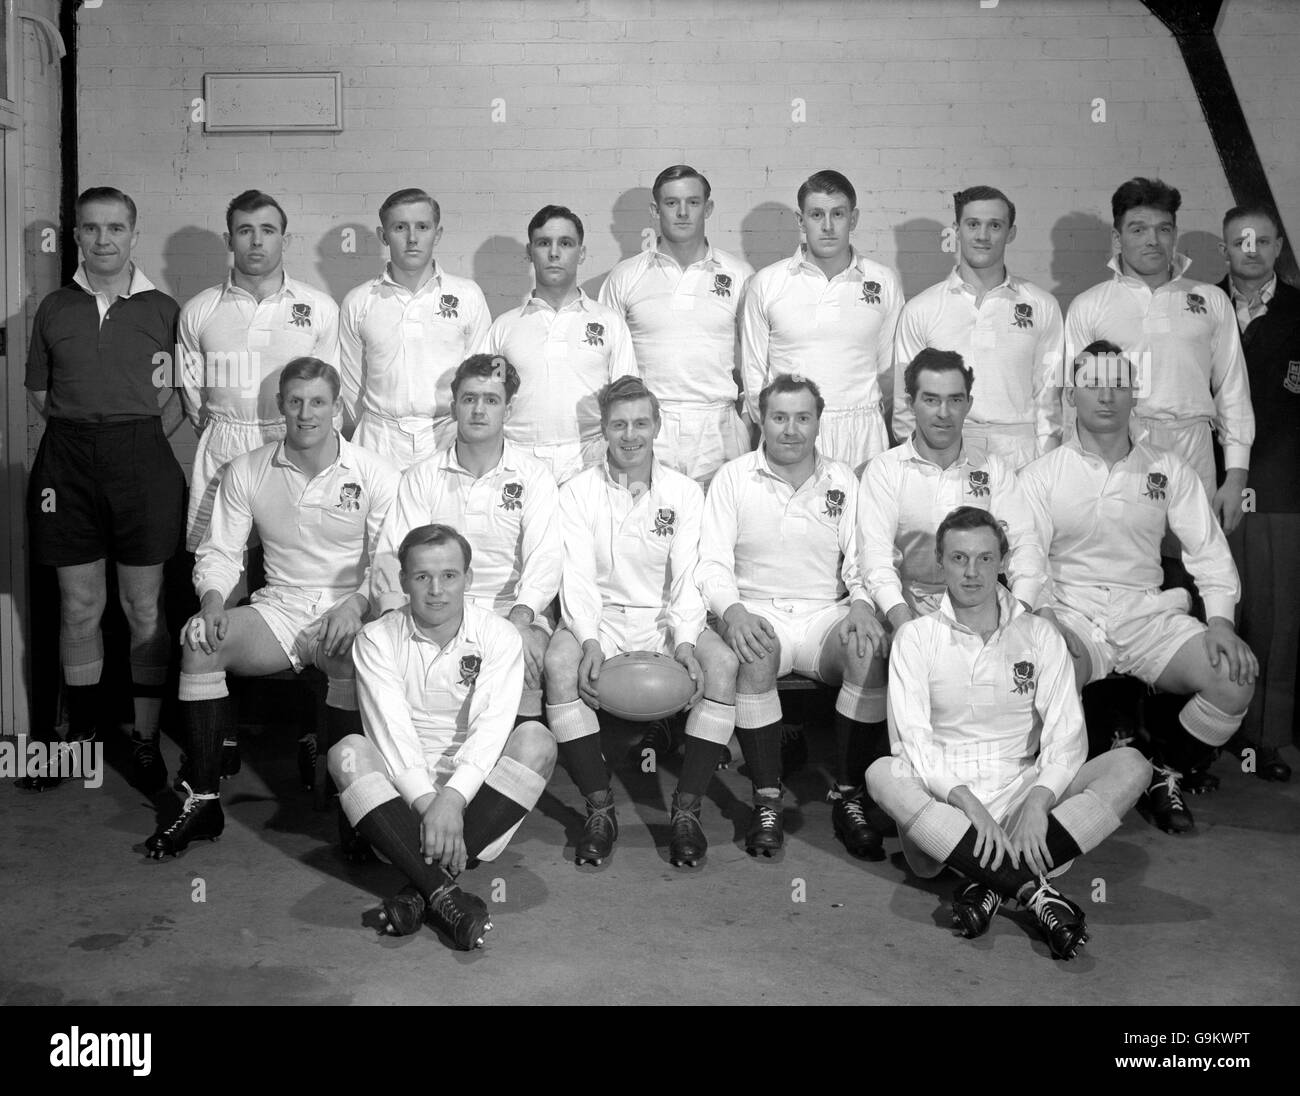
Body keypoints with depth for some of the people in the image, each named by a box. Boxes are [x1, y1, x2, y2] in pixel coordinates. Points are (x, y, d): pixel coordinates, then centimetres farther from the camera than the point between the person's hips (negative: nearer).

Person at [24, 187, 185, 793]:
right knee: (79, 606, 7)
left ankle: (146, 739, 12)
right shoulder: (54, 308, 10)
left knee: (144, 607, 3)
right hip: (68, 461, 2)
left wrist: (138, 441, -5)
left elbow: (176, 400, 6)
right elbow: (39, 394, 14)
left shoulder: (162, 309, 5)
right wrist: (81, 430, 2)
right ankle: (80, 733, 20)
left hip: (140, 455, -2)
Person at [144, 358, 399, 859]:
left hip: (348, 613, -3)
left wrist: (357, 603, -22)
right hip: (279, 607, 3)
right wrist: (212, 599, -13)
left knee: (352, 655, -37)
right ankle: (202, 799, -16)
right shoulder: (247, 471, 6)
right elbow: (219, 551, 8)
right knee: (199, 641, -25)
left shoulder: (374, 473, -2)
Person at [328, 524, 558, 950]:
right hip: (401, 790, 0)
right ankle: (444, 895, -40)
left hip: (475, 789, 0)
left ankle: (422, 889, -33)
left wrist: (452, 798, -30)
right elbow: (392, 731, -14)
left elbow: (492, 727, -15)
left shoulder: (498, 636, -1)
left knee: (536, 740, -26)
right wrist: (427, 802, -29)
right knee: (348, 752, -27)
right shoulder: (377, 639, -1)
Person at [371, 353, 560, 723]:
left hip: (512, 610, -1)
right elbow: (392, 554, 1)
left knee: (526, 657, -34)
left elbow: (544, 558, -7)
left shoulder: (533, 476, 6)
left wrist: (520, 618, -26)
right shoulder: (422, 476, 11)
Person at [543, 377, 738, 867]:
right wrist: (590, 643, -23)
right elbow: (577, 578, -5)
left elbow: (689, 578, -3)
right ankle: (600, 809, -22)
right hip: (600, 618, 0)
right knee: (559, 662, -32)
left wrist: (684, 642, -21)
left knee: (722, 663, -29)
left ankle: (686, 809, -20)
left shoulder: (684, 493, 6)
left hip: (665, 618, 1)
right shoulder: (577, 493, 4)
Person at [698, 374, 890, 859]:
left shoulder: (842, 480, 12)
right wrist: (733, 610, -21)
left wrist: (861, 604, -15)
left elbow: (861, 559, 7)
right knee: (754, 654, -37)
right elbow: (713, 564, 0)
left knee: (871, 652, -31)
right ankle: (767, 800, -23)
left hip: (827, 614, 2)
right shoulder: (733, 477, 7)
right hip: (757, 613, -2)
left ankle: (850, 797, -15)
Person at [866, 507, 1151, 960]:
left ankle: (991, 884, -30)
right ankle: (1033, 889, -35)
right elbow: (912, 740, -8)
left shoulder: (1039, 635, 8)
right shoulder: (915, 637, 3)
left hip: (1022, 790, 2)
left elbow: (1066, 738, -1)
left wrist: (1037, 803, -20)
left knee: (1130, 765, -20)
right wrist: (967, 804, -24)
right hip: (942, 803, -2)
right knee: (882, 774, -33)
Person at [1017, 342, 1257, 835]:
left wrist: (1220, 619, -8)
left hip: (1147, 612, 3)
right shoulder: (1041, 475, 3)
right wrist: (1045, 619, -21)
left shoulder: (1169, 470, 10)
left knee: (1235, 677, -22)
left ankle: (1167, 774, 5)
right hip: (1070, 613, -2)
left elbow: (1208, 550, 7)